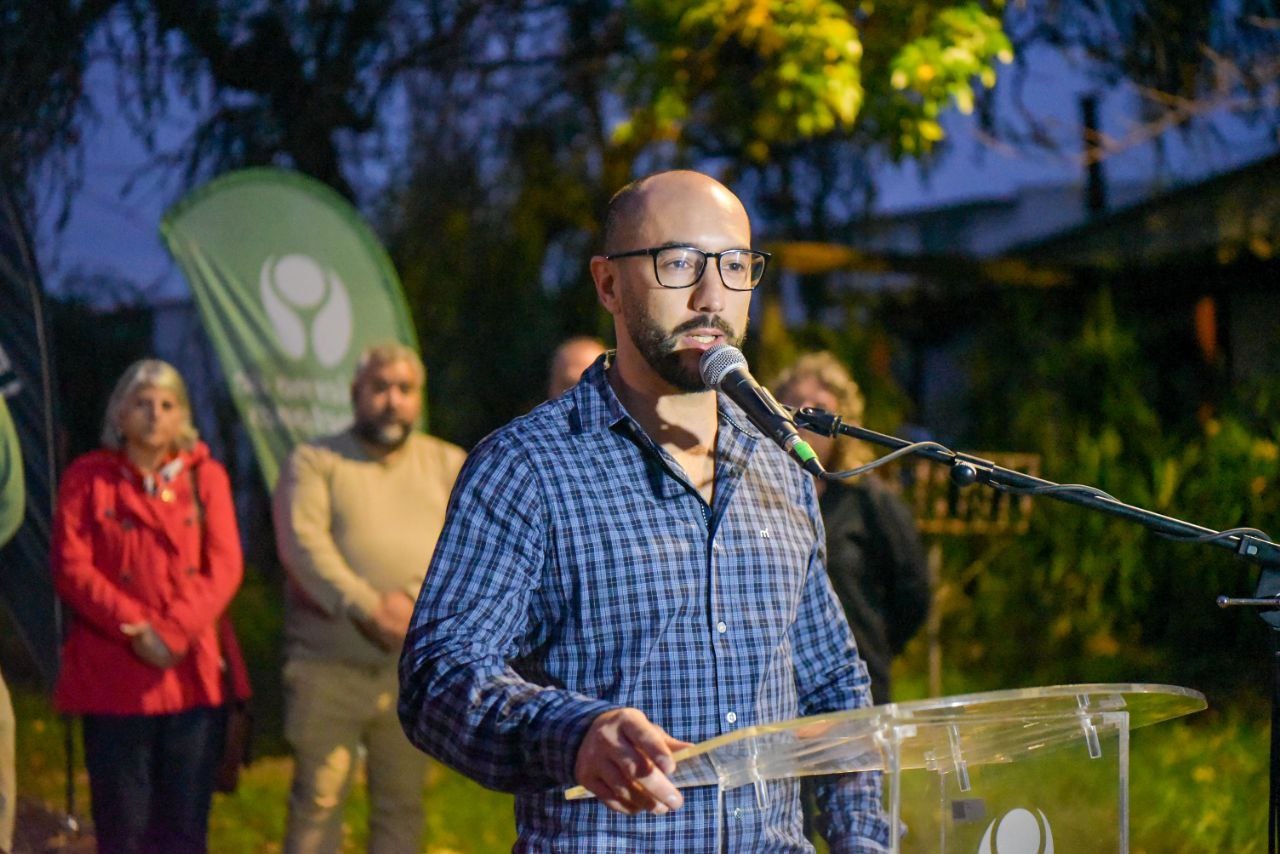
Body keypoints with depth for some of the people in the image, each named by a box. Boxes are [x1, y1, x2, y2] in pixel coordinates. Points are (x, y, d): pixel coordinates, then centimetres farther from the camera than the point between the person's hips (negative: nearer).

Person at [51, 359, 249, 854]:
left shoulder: (205, 477, 11)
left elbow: (225, 567, 1)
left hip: (195, 673, 2)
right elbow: (71, 568, -2)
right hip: (114, 678, -2)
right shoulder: (87, 479, 6)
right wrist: (136, 628, -14)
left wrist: (172, 632, -13)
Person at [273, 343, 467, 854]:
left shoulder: (449, 466, 15)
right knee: (318, 798, -4)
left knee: (401, 803, 5)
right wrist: (366, 608, -20)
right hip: (328, 663, -2)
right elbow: (302, 543, -9)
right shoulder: (315, 462, 6)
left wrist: (416, 600, -16)